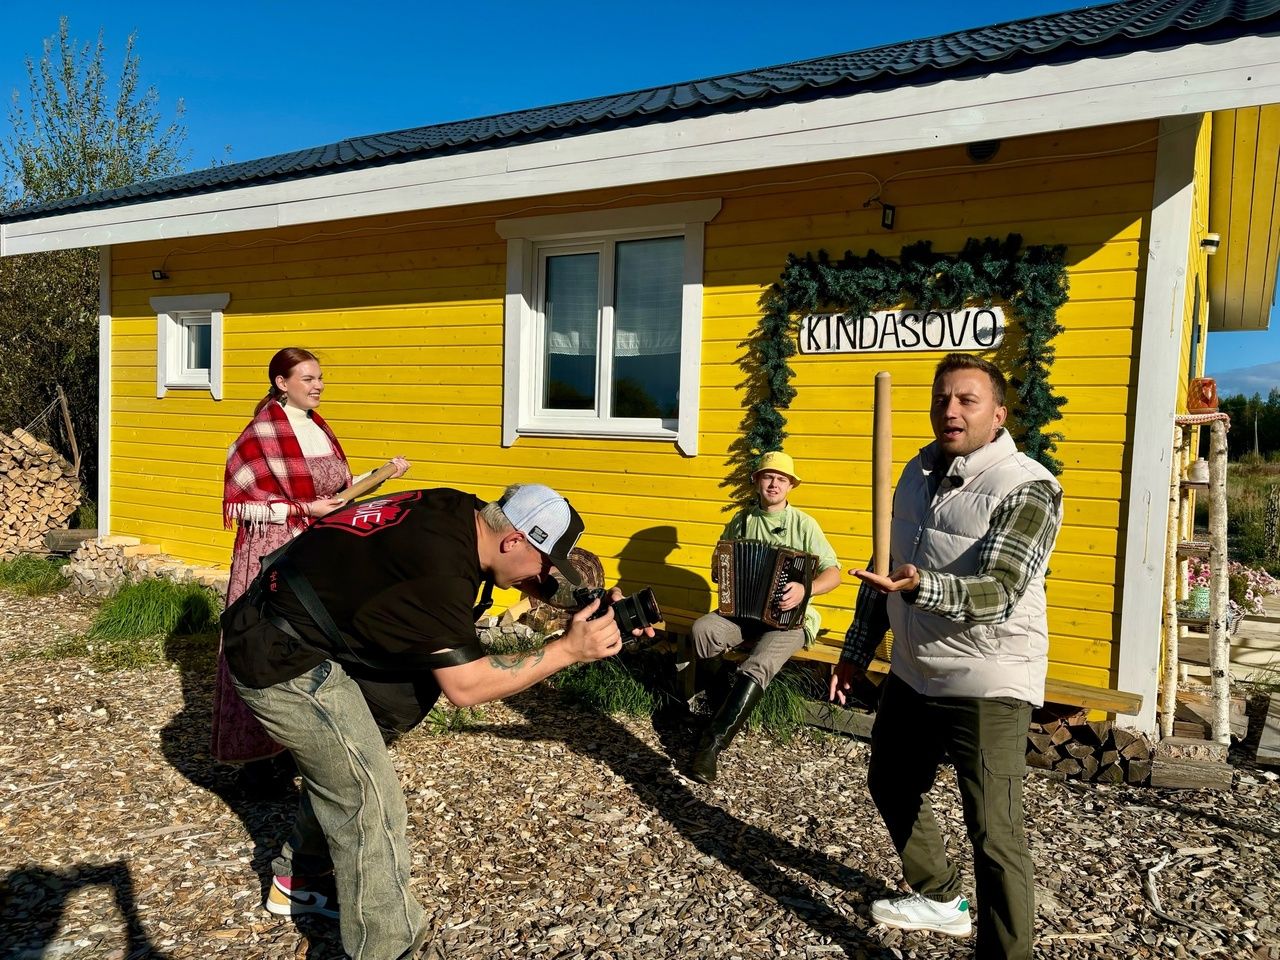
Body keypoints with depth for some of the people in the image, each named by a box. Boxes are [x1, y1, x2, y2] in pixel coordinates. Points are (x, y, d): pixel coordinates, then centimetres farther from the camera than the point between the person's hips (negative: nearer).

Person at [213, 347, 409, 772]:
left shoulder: (319, 428, 11)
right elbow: (241, 505, -12)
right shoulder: (260, 434, -11)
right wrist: (304, 509, -17)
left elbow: (340, 488, 16)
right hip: (273, 554, -7)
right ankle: (255, 752, 11)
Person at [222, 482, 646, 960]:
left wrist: (597, 607, -4)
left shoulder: (461, 512, -4)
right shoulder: (438, 564, -30)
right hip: (284, 665, -10)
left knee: (339, 769, 25)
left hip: (284, 633, 10)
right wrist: (568, 649, -23)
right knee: (370, 804, -6)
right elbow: (464, 686, -26)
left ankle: (298, 881, 46)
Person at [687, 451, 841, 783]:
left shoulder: (804, 524, -2)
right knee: (702, 629, -27)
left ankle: (713, 742, -25)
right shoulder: (741, 521, 9)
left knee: (757, 666, -32)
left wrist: (805, 590, -26)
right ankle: (728, 703, -9)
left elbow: (833, 574, -7)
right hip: (744, 611, 4)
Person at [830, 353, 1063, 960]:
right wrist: (856, 652, 14)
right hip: (912, 675, 8)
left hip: (987, 687, -8)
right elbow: (886, 569, 13)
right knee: (891, 786, 23)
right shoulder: (918, 473, 7)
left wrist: (921, 586, -44)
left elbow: (996, 593, -27)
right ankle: (940, 899, 45)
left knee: (994, 837, -5)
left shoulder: (1029, 490, -16)